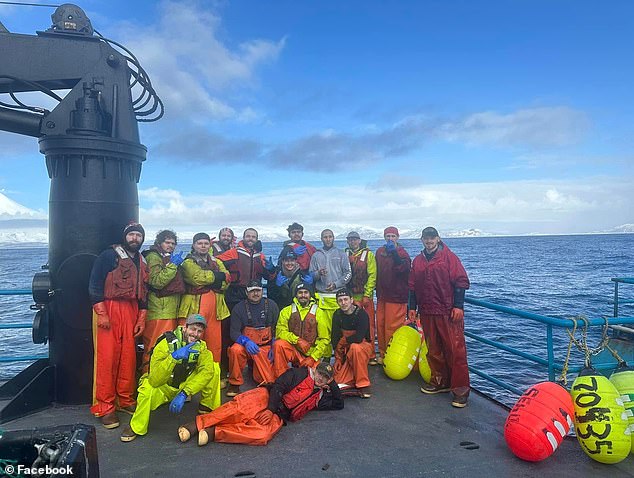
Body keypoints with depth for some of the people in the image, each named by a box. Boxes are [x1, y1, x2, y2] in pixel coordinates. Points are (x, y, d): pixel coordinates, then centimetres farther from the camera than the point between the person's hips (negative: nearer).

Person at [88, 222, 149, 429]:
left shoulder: (141, 262, 18)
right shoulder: (109, 255, 0)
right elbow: (94, 284, -7)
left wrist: (142, 318, 13)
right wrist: (101, 313, -14)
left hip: (131, 311, 6)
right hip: (108, 309, -5)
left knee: (129, 356, 5)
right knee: (107, 357, -6)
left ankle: (126, 400, 18)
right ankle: (105, 407, 1)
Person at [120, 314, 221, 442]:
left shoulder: (201, 346, -11)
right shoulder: (165, 344, -26)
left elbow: (207, 371, -26)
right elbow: (154, 381, -35)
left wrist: (184, 394, -37)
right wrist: (174, 357, -50)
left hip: (185, 384, 4)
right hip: (163, 387, -4)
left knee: (215, 368, -16)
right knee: (147, 389, -38)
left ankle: (206, 409, 2)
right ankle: (136, 427, -11)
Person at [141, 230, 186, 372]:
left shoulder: (169, 258, 23)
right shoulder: (153, 257, -4)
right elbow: (156, 282, -17)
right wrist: (172, 265, -17)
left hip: (171, 311, 9)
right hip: (158, 311, -9)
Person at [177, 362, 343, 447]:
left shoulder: (321, 397, 22)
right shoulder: (300, 373, 7)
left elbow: (339, 404, 27)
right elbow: (279, 386, -3)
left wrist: (333, 385, 14)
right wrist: (270, 409, -18)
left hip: (278, 415, 2)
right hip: (267, 397, -2)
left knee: (263, 435, -31)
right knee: (239, 407, -32)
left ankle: (214, 433, -29)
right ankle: (198, 424, -28)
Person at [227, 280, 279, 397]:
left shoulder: (271, 305, 4)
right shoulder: (239, 308, 0)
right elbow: (234, 332, -6)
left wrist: (274, 346, -4)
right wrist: (246, 341, -26)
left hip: (266, 347, 1)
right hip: (246, 346, 0)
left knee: (267, 380, -14)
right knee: (235, 350, -34)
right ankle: (235, 383, -12)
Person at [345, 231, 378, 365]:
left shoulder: (368, 254, 2)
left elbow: (372, 275, -4)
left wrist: (367, 295, -10)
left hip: (365, 296, -2)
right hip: (350, 296, 2)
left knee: (369, 325, 0)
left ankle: (371, 355, 9)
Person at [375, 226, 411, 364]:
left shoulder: (401, 252, -7)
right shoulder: (380, 252, 11)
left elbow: (404, 268, -28)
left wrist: (394, 252, -34)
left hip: (396, 296, -6)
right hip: (382, 295, 6)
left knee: (392, 328, -4)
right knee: (380, 326, 11)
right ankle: (382, 354, 24)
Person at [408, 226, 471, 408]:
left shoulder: (449, 257, -2)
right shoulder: (417, 260, 13)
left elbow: (461, 282, -5)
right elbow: (413, 286, 17)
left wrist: (458, 306, -10)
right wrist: (412, 307, 12)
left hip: (448, 313, -5)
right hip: (427, 313, 5)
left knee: (455, 350, -5)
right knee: (434, 350, 12)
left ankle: (461, 389, 2)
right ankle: (440, 381, 26)